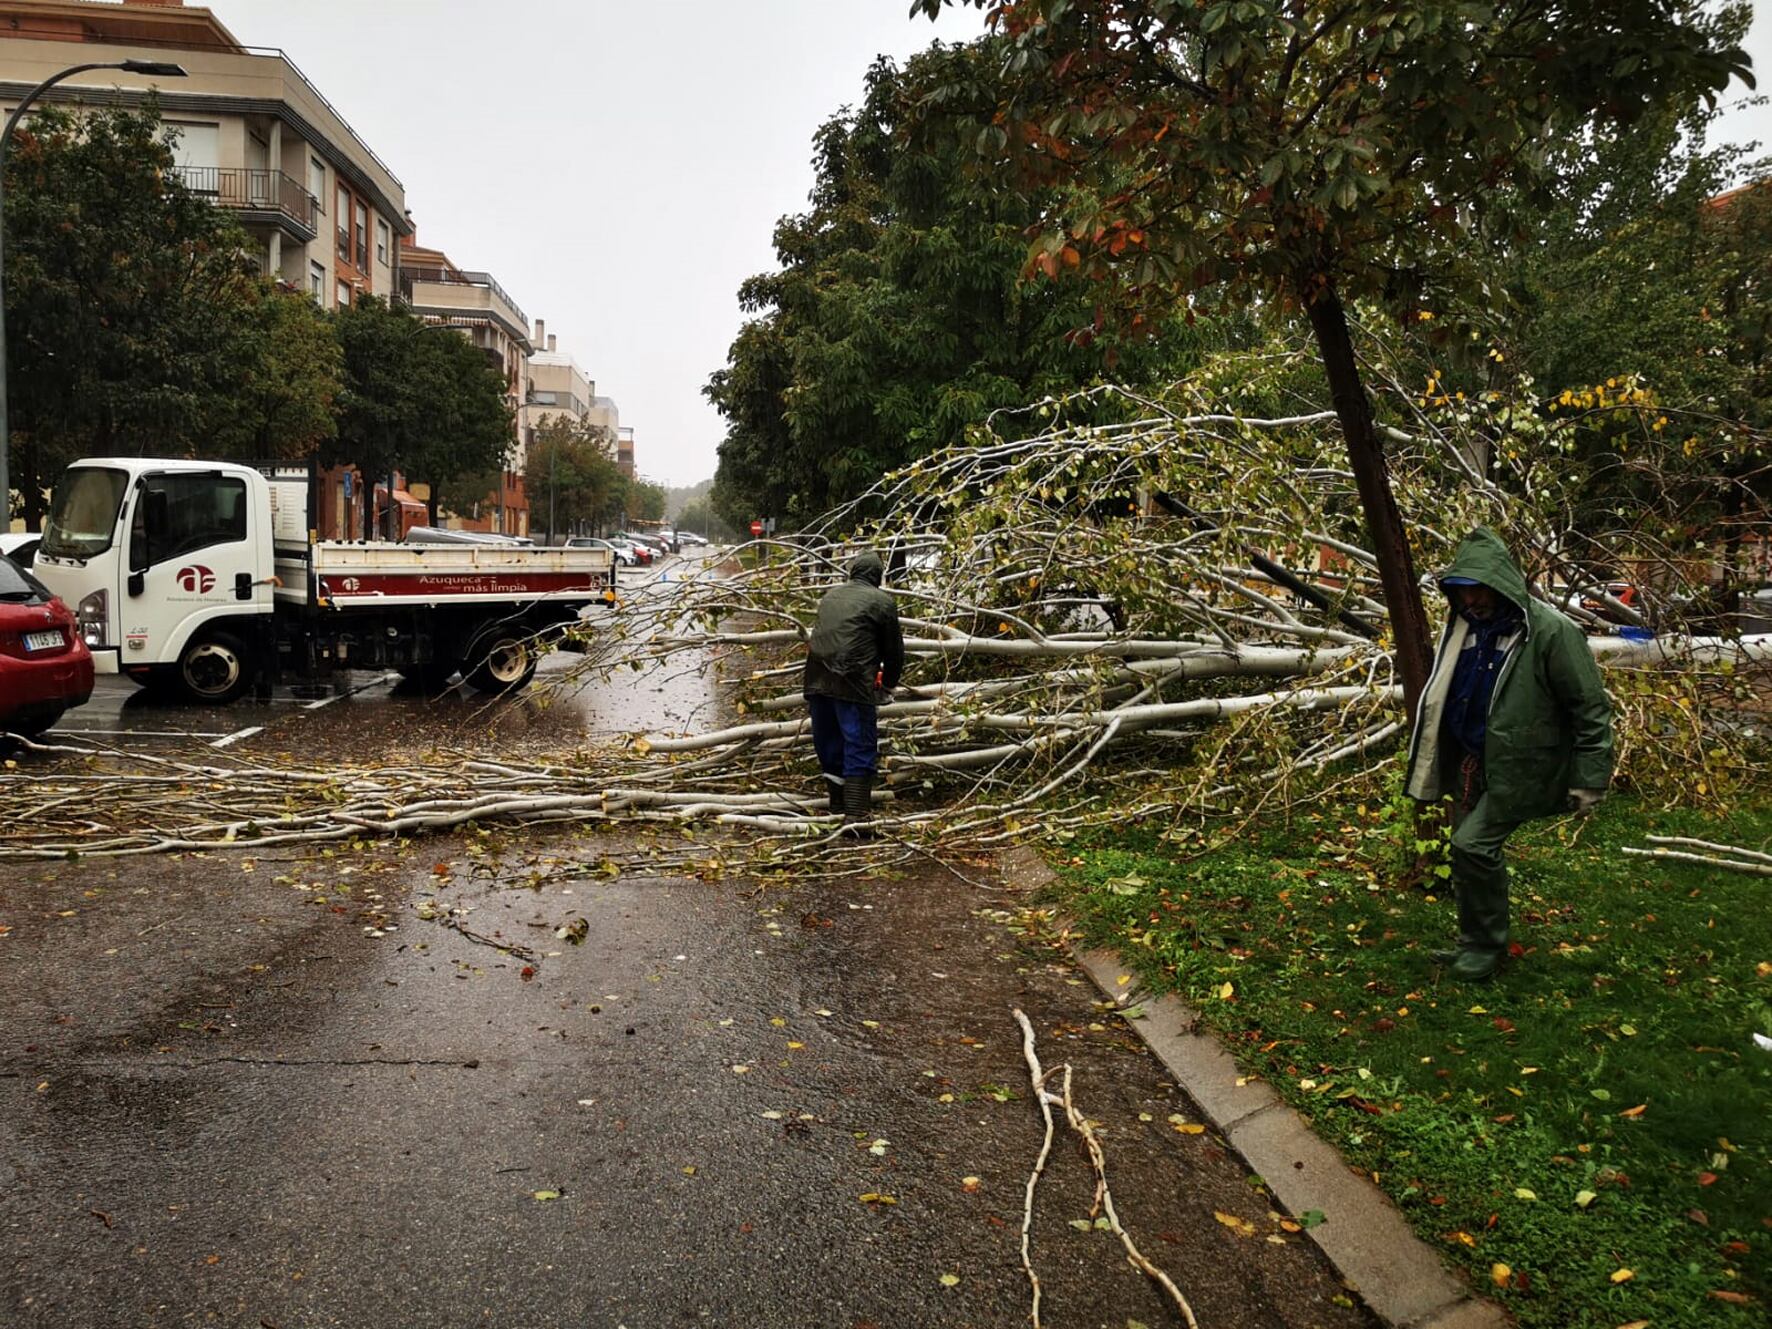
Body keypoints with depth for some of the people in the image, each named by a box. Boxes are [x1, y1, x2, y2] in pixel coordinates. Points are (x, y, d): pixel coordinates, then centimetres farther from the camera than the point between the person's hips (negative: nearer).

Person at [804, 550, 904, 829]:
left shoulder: (831, 595, 20)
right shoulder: (881, 601, 3)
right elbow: (894, 648, 7)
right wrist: (889, 682, 24)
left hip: (816, 680, 6)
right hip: (853, 685, -6)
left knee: (827, 743, 18)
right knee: (860, 748, -3)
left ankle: (837, 800, 29)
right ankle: (855, 814, -10)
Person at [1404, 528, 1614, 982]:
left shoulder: (1550, 632, -19)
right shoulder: (1465, 625, 3)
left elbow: (1590, 708, -15)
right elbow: (1444, 694, 16)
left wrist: (1588, 780, -15)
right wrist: (1437, 764, 18)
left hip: (1518, 767, -7)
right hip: (1471, 763, 8)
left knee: (1474, 845, -15)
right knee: (1468, 851, 14)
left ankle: (1485, 946, 4)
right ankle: (1474, 943, 31)